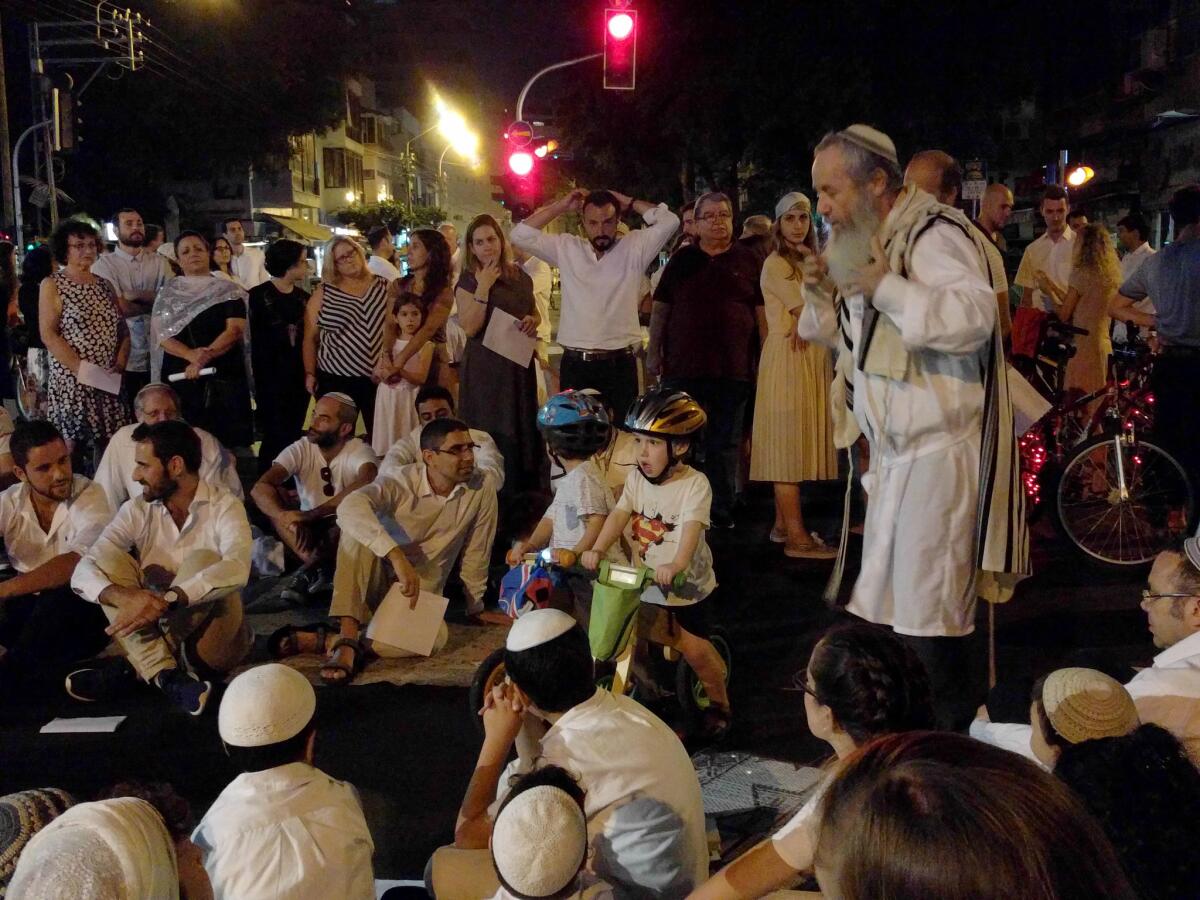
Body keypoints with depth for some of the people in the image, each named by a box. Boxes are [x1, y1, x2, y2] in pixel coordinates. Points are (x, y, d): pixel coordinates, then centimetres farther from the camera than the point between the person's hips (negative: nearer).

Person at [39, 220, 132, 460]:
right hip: (71, 381, -5)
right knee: (71, 446, -6)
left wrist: (120, 364, -3)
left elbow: (122, 331, 14)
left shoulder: (105, 286, 15)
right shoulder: (52, 285, -1)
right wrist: (82, 369, -17)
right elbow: (48, 335, -9)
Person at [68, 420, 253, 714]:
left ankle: (134, 669, -23)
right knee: (110, 560, -15)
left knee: (202, 560, -28)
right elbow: (84, 571, -13)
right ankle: (164, 673, -28)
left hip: (210, 641, -4)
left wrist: (167, 599, -44)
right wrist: (124, 596, -35)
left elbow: (236, 568, -32)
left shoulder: (224, 507, -11)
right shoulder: (136, 511, 0)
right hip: (149, 632, 4)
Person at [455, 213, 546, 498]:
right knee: (494, 438, -3)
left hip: (519, 365, 5)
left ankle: (529, 494, 20)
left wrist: (532, 321, 0)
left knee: (525, 431, 9)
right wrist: (483, 287, -19)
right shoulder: (468, 280, -4)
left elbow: (534, 312, 23)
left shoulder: (519, 275, 10)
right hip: (486, 369, -5)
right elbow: (470, 327, -15)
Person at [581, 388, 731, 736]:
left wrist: (675, 565, -49)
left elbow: (691, 529, -31)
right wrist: (596, 550, -29)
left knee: (694, 649, 0)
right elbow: (618, 515, -13)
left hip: (687, 585, -5)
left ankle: (719, 703, 25)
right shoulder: (637, 480, -1)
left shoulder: (694, 484, -18)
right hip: (643, 584, 5)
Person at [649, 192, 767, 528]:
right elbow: (660, 308, 9)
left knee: (725, 443, 7)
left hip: (733, 369, 0)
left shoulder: (748, 262, 7)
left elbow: (762, 311, 5)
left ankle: (722, 512, 15)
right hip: (683, 367, 1)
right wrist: (654, 352, 4)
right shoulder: (681, 260, 9)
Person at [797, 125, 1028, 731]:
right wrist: (822, 295, 6)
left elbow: (973, 317, -30)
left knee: (929, 622, -7)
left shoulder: (934, 235, -13)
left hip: (938, 452, -10)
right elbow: (850, 338, 26)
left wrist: (886, 287, -25)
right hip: (894, 451, 10)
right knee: (887, 612, 15)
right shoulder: (868, 241, 16)